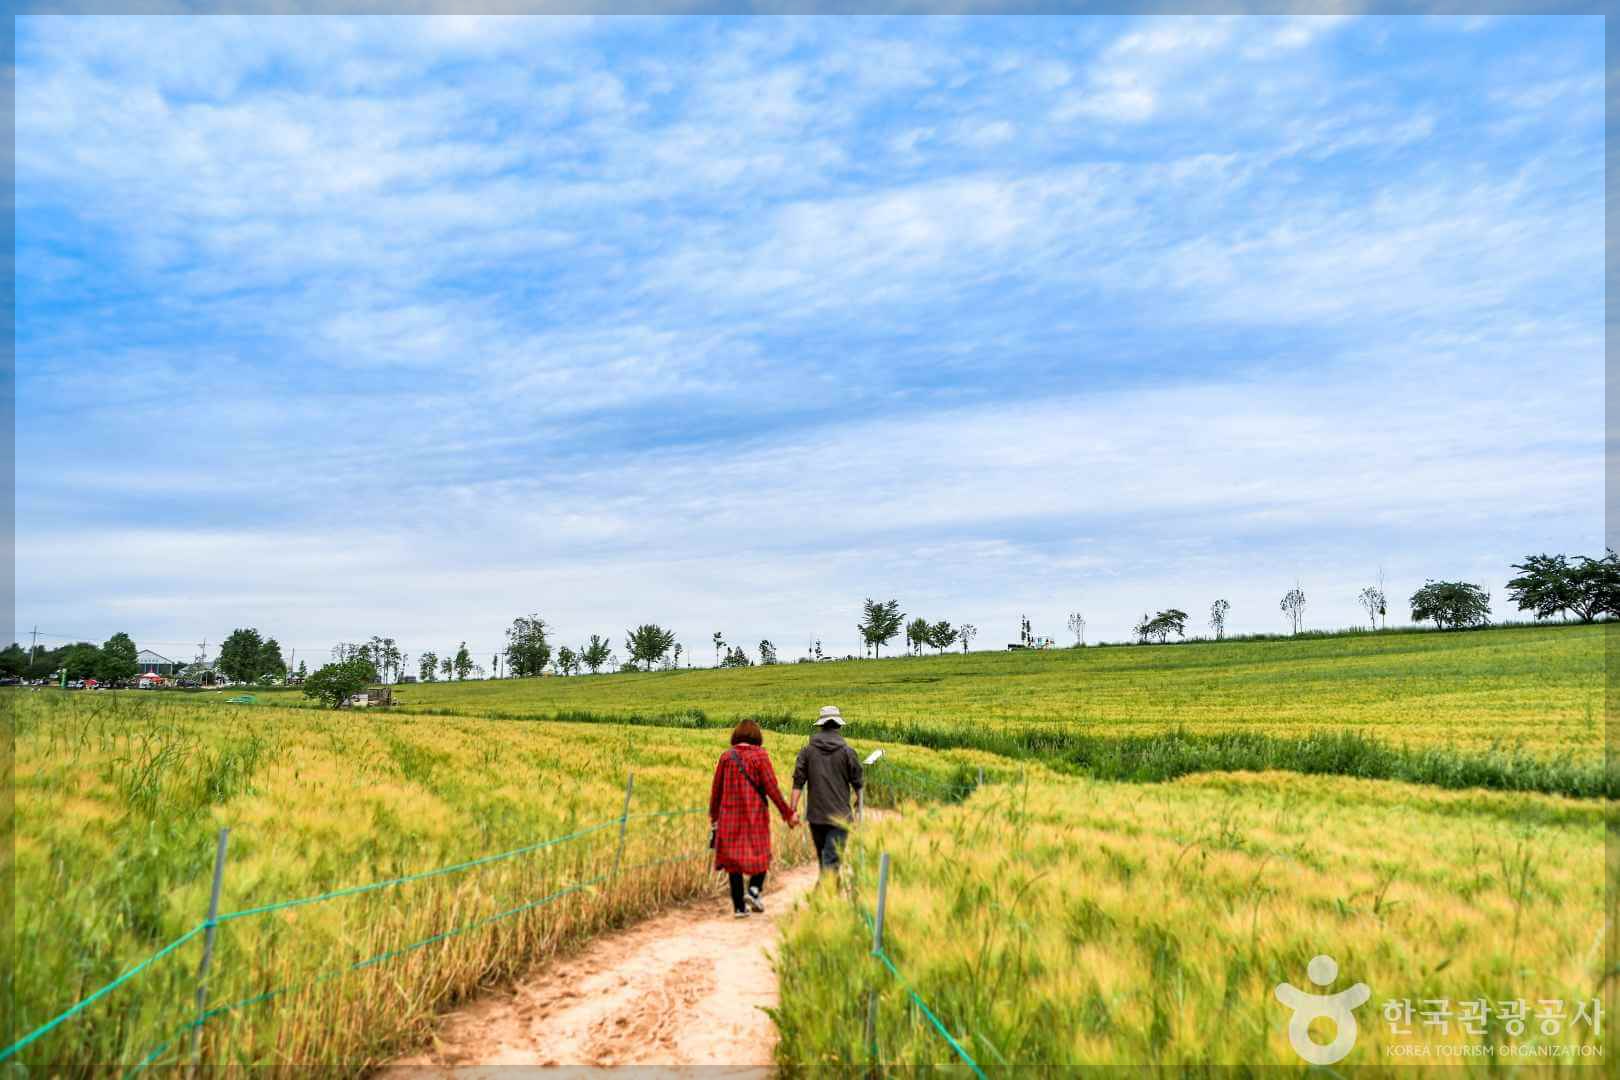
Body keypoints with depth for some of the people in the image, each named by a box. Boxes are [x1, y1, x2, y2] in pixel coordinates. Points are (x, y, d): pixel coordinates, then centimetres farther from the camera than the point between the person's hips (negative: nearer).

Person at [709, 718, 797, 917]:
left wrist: (714, 817, 21)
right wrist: (787, 813, 0)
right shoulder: (760, 756, -6)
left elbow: (716, 790, 8)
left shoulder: (726, 757, 4)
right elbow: (772, 788, -8)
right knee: (760, 854, 13)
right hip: (755, 815, -3)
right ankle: (754, 890, -8)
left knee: (734, 859, 8)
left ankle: (739, 906, 7)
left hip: (730, 816, 3)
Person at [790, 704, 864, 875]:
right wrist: (859, 798, 24)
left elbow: (798, 782, -4)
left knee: (822, 854, 20)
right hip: (839, 816, -3)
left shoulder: (808, 750, 0)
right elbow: (856, 781, 4)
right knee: (832, 857, -4)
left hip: (815, 815, 3)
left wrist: (793, 810, -2)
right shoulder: (847, 751, -5)